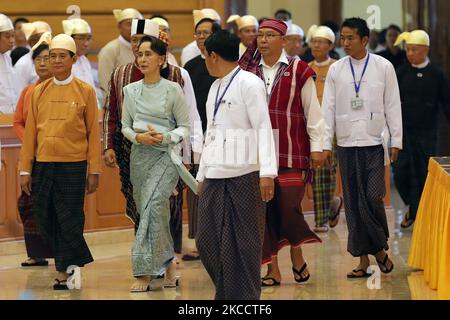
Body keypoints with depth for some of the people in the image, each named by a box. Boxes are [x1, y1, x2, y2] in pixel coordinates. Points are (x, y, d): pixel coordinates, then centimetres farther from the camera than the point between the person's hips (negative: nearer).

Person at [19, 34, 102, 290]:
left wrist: (94, 171, -4)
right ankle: (79, 261, 21)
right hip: (42, 165, 4)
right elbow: (30, 132, 9)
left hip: (73, 165, -4)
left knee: (70, 221, -3)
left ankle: (65, 273, 6)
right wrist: (25, 170, 5)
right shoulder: (39, 92, 9)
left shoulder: (85, 91, 0)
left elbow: (93, 132, 1)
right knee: (46, 221, 6)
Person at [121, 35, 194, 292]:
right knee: (146, 210, 8)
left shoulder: (173, 90, -4)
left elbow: (185, 127, -1)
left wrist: (165, 137, -18)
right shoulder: (131, 91, 7)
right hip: (140, 155, 5)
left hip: (165, 155, -5)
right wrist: (138, 137, -9)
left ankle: (146, 273, -19)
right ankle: (166, 264, 25)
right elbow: (125, 126, 12)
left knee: (154, 206, -19)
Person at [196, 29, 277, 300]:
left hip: (244, 174, -7)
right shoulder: (215, 88, 17)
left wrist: (267, 172, -20)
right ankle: (227, 294, 15)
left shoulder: (249, 84, -6)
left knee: (246, 241, -1)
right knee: (208, 240, 4)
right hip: (216, 175, 7)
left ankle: (248, 297, 6)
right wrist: (203, 173, 19)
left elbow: (264, 128, -12)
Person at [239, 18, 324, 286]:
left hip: (292, 153, -3)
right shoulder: (248, 72, 8)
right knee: (264, 210, 1)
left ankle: (297, 257, 17)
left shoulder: (298, 71, -1)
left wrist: (317, 146, -1)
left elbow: (313, 111, 1)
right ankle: (273, 269, 9)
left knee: (289, 206, -7)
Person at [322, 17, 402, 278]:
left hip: (373, 142, -2)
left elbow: (392, 106, 2)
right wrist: (326, 143, 0)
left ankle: (380, 248, 12)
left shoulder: (383, 67, 1)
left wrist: (396, 140, 0)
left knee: (373, 198, -11)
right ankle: (363, 259, 9)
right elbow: (329, 108, 5)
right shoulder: (336, 70, 5)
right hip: (346, 144, 2)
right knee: (353, 203, 3)